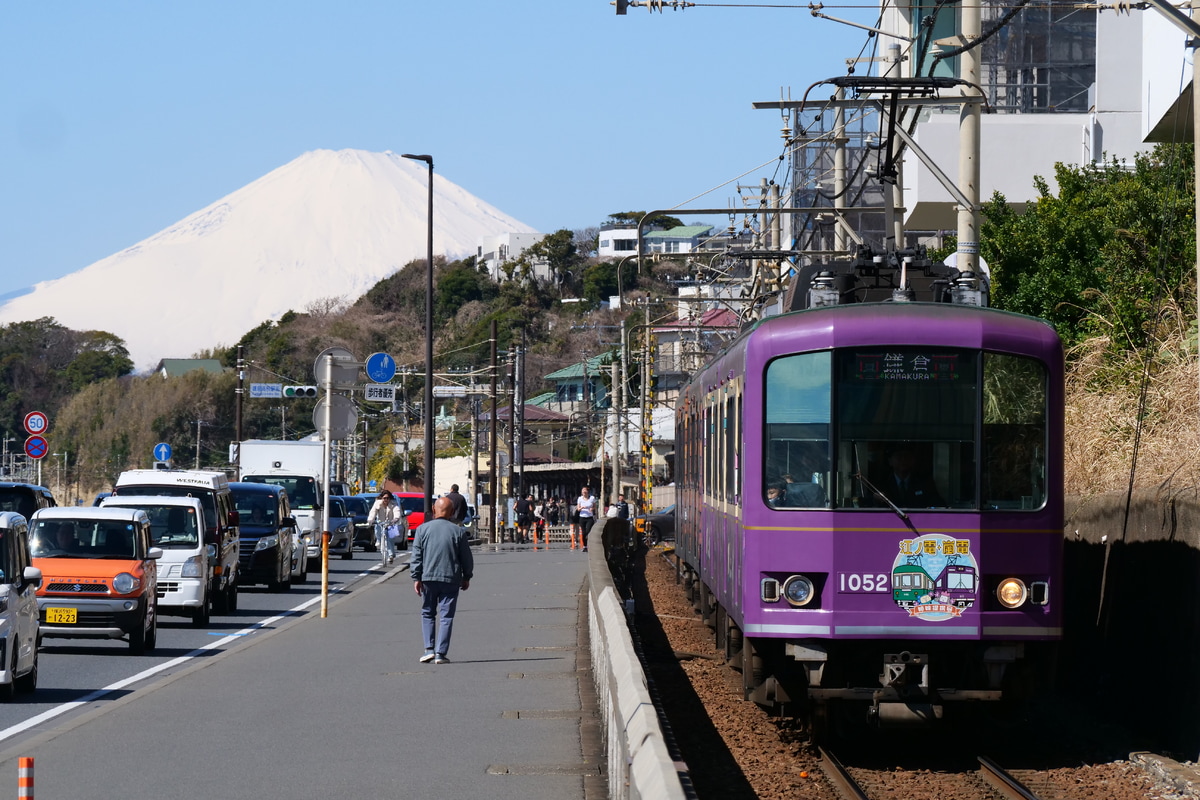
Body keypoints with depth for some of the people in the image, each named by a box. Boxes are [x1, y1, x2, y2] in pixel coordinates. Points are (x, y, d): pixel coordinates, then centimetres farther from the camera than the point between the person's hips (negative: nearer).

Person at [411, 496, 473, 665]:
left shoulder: (423, 529, -1)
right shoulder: (458, 531, -2)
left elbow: (416, 556, -2)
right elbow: (466, 557, 4)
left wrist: (416, 578, 2)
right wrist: (467, 577, 16)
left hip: (428, 577, 1)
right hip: (451, 579, -1)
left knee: (428, 614, 14)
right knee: (446, 616, 3)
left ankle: (429, 649, 3)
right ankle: (441, 653, -1)